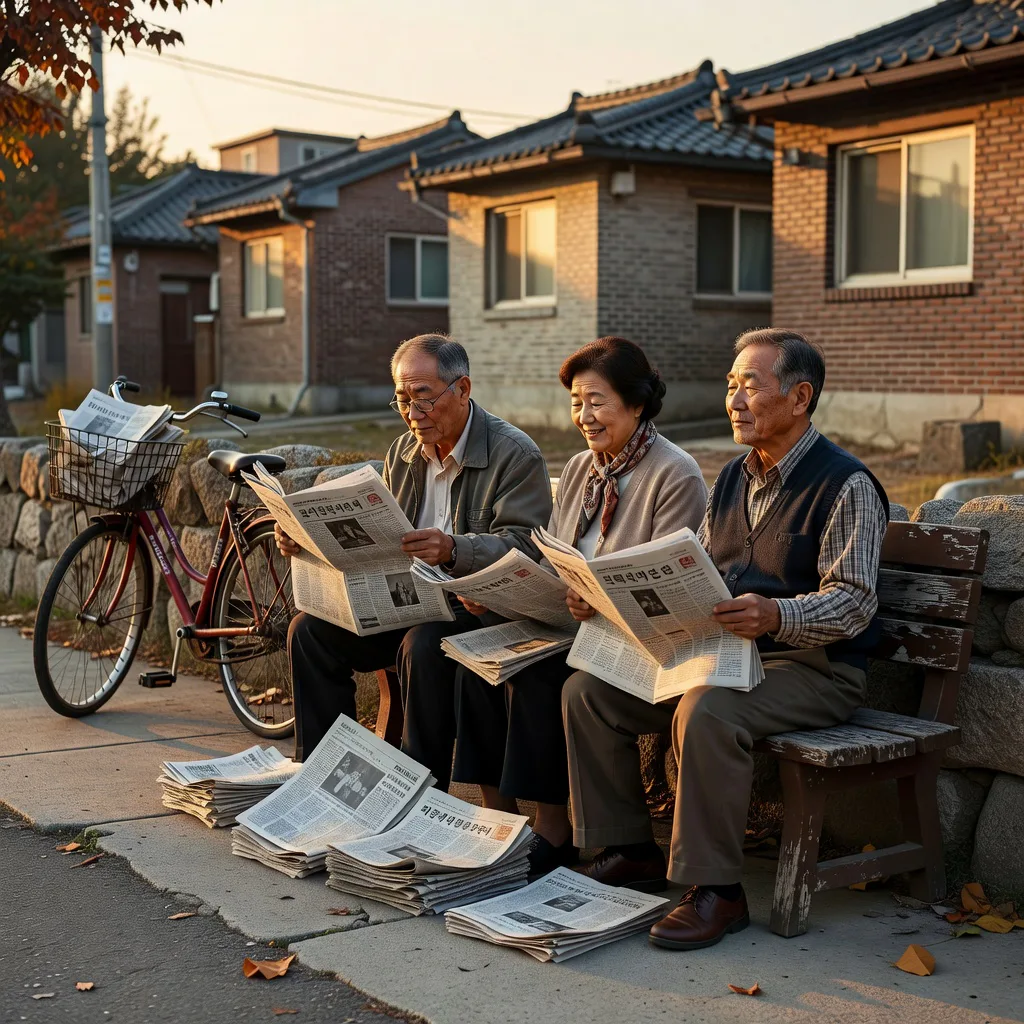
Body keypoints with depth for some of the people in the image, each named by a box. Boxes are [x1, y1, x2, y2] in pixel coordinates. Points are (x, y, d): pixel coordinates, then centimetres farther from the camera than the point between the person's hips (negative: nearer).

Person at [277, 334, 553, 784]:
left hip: (481, 607, -7)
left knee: (423, 645, -36)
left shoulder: (516, 455, -10)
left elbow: (523, 548, -21)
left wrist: (453, 550, -39)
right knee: (309, 628, -10)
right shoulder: (402, 452, 13)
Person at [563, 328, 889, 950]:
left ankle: (715, 891, -23)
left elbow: (852, 602, -18)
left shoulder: (846, 485, -10)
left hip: (815, 668, -8)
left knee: (707, 713, -37)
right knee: (588, 692, -6)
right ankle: (632, 853, 4)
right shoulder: (734, 479, 15)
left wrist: (774, 616, -37)